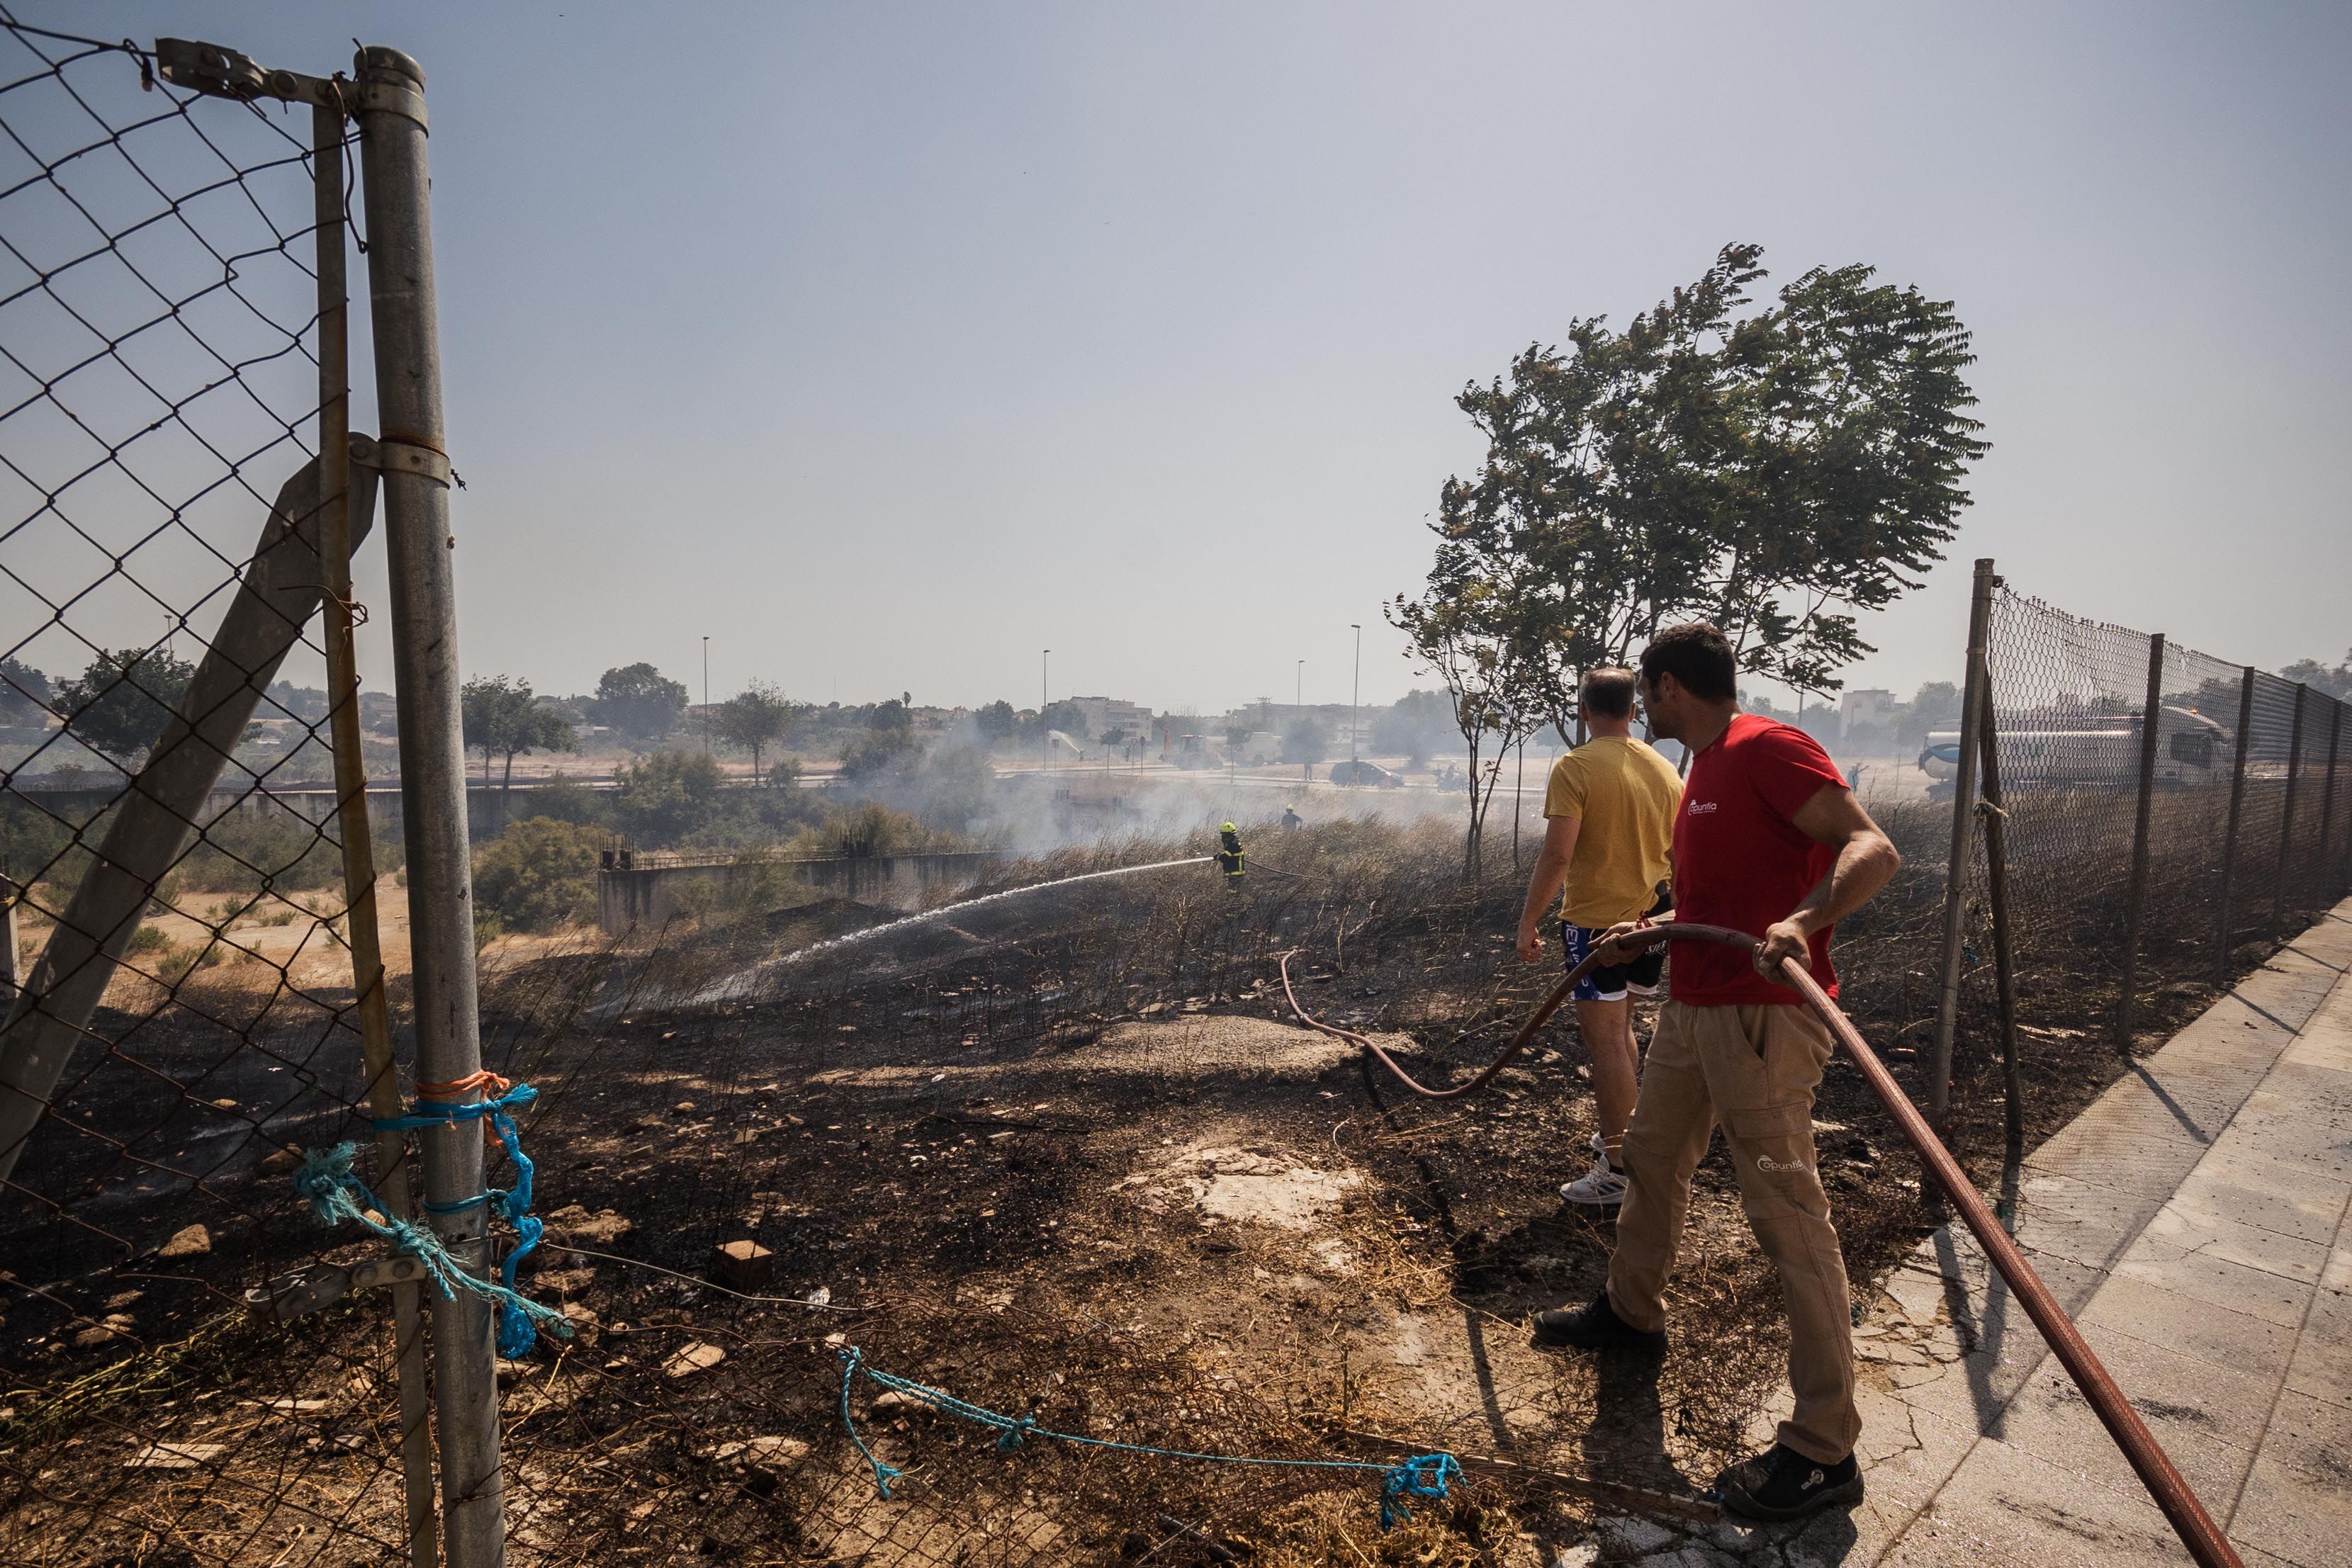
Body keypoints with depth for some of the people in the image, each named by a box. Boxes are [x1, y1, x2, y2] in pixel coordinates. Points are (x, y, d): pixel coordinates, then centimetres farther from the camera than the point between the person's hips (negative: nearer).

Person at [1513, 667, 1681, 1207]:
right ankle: (1619, 1133, 36)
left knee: (1606, 1040, -1)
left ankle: (1618, 1171, 5)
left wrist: (1529, 921, -12)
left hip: (1594, 921, -7)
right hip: (1650, 921, 7)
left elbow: (1557, 855, -20)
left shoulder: (1575, 767, -14)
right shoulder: (1664, 769, 5)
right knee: (1619, 1029, 23)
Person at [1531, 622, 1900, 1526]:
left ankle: (1824, 1451, 8)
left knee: (1786, 1214, -5)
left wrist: (1803, 921, -40)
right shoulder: (1704, 768, 15)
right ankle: (1631, 1312, 45)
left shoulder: (1770, 749, -15)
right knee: (1652, 1161, 23)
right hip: (1692, 1005, 11)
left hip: (1763, 1017, -10)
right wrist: (1649, 936, 25)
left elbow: (1872, 849, -25)